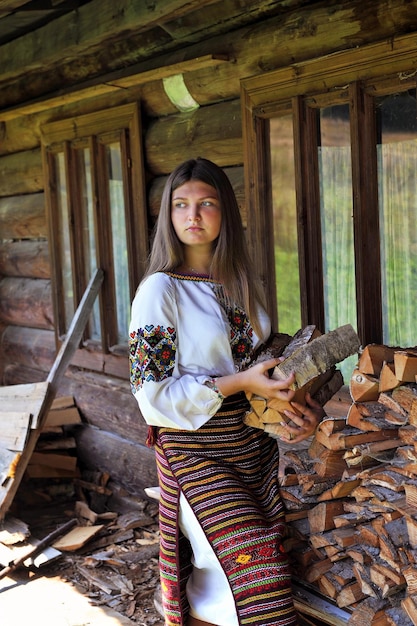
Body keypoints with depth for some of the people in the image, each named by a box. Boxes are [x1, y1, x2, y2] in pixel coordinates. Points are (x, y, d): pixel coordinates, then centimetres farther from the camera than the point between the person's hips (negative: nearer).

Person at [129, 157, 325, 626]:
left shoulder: (242, 284, 8)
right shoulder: (160, 289, -10)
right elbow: (152, 392, -13)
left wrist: (302, 406, -1)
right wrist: (239, 383, -20)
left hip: (255, 445, 6)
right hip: (195, 450, -6)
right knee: (257, 575, -11)